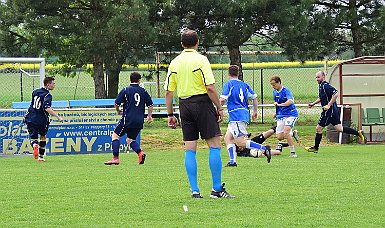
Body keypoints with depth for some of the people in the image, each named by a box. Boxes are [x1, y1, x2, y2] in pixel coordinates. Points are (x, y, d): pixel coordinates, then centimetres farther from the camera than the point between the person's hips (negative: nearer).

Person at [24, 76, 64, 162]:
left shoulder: (35, 91, 7)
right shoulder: (47, 95, -14)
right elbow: (47, 108, -30)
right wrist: (58, 117, -32)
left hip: (30, 119, 3)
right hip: (41, 120, -3)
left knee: (33, 138, 7)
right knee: (43, 137, 20)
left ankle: (35, 145, -28)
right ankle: (41, 157, 24)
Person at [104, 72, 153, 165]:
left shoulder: (126, 90, -2)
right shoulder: (143, 91, 7)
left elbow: (117, 104, -2)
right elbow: (150, 105, 8)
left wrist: (118, 111, 19)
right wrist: (149, 116, 22)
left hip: (128, 119, -5)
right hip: (139, 121, 5)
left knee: (115, 135, 6)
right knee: (130, 139, 19)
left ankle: (115, 158, -4)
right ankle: (140, 153, -6)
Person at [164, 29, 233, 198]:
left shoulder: (175, 62, 8)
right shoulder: (201, 60, -7)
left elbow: (168, 91, 8)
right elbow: (210, 87, -14)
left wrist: (170, 114, 14)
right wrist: (219, 108, -6)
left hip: (184, 105, 5)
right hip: (202, 102, -5)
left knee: (190, 149, 6)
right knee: (214, 145, -1)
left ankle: (195, 190, 4)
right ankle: (217, 189, -4)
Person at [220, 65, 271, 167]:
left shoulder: (228, 84, -4)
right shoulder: (244, 85, 17)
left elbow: (222, 100, -13)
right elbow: (254, 97, 19)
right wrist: (255, 111, 31)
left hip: (236, 115, -8)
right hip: (245, 114, 8)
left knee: (240, 142, -13)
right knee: (227, 138, 13)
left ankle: (264, 148, -22)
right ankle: (232, 161, 1)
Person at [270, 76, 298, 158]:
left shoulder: (286, 91, -12)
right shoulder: (274, 92, 12)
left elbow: (291, 101, -30)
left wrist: (280, 104, -40)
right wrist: (277, 112, 24)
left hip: (290, 114, -7)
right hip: (281, 116, 7)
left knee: (286, 133, -25)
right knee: (279, 137, -3)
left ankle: (293, 152, -14)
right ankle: (292, 133, 29)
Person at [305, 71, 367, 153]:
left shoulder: (325, 86, -17)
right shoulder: (321, 86, 14)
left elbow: (336, 94, -27)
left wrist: (328, 105, -26)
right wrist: (313, 103, 20)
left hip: (329, 111, -10)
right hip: (333, 111, 10)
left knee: (318, 128, 0)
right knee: (339, 128, 11)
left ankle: (315, 148, 10)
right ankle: (359, 133, 9)